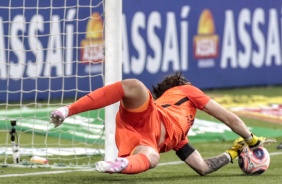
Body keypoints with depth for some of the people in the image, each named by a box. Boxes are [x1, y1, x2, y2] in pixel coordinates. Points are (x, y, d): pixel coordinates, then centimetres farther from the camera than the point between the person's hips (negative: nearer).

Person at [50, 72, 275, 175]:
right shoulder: (186, 91, 34)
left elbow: (204, 168, 41)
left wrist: (233, 153, 53)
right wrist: (252, 140, 33)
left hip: (152, 140, 5)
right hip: (146, 119, -5)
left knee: (151, 158, -35)